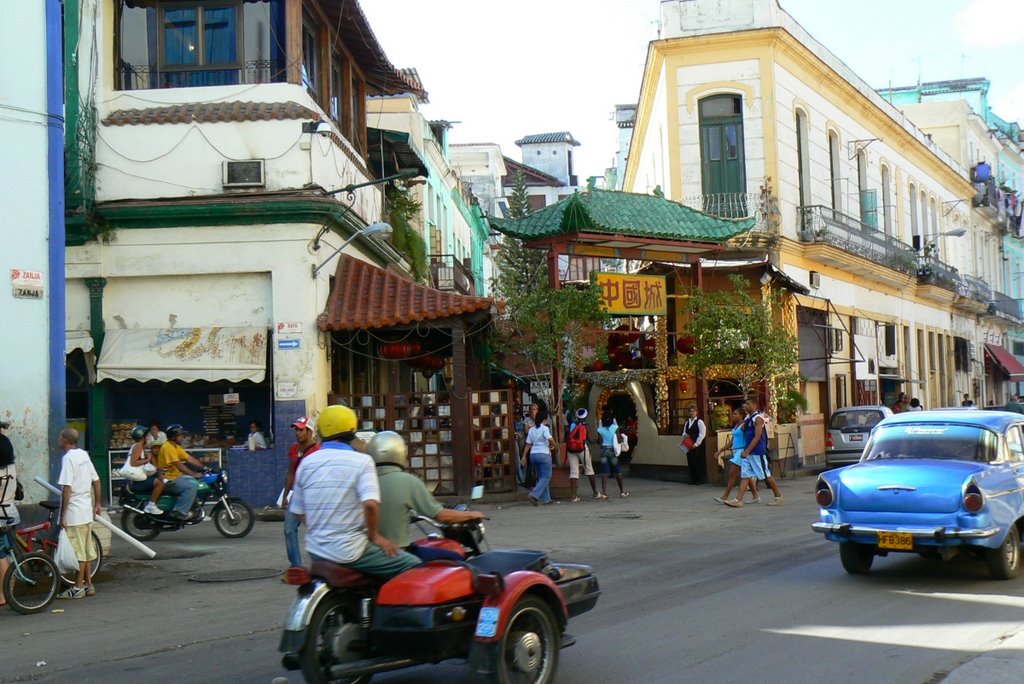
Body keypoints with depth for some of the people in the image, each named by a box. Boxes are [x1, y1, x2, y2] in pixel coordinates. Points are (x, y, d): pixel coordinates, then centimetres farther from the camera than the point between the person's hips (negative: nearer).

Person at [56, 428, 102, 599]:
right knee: (87, 550, 14)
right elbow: (96, 481, 13)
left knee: (77, 552, -2)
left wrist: (63, 514, -16)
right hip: (87, 510, 8)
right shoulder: (84, 455, 9)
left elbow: (67, 488, -19)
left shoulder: (68, 458, -15)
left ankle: (78, 588, 4)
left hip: (74, 512, -8)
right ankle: (88, 585, 20)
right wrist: (98, 504, 20)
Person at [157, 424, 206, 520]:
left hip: (175, 476, 10)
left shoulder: (176, 446, 12)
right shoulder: (168, 447, -18)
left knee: (195, 482, 12)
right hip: (168, 481, -10)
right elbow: (179, 465, -25)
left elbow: (190, 458, 11)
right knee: (192, 486, -24)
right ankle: (179, 512, -23)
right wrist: (194, 474, -23)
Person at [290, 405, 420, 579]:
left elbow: (299, 512, 10)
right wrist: (375, 535, -9)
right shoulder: (361, 461, -9)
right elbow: (370, 504, -24)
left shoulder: (307, 462, 6)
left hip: (316, 551, 7)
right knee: (413, 566, 1)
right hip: (350, 551, -7)